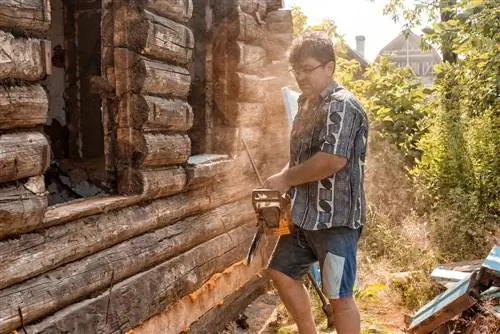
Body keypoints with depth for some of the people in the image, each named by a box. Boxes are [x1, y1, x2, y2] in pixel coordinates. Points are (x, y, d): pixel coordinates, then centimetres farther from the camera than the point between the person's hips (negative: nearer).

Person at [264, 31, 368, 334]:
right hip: (304, 212, 10)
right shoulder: (307, 104, 13)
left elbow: (332, 160, -27)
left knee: (338, 294, 3)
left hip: (335, 217, -10)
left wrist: (285, 179, -15)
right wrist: (284, 179, 2)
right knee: (283, 273, 18)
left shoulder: (342, 106, -16)